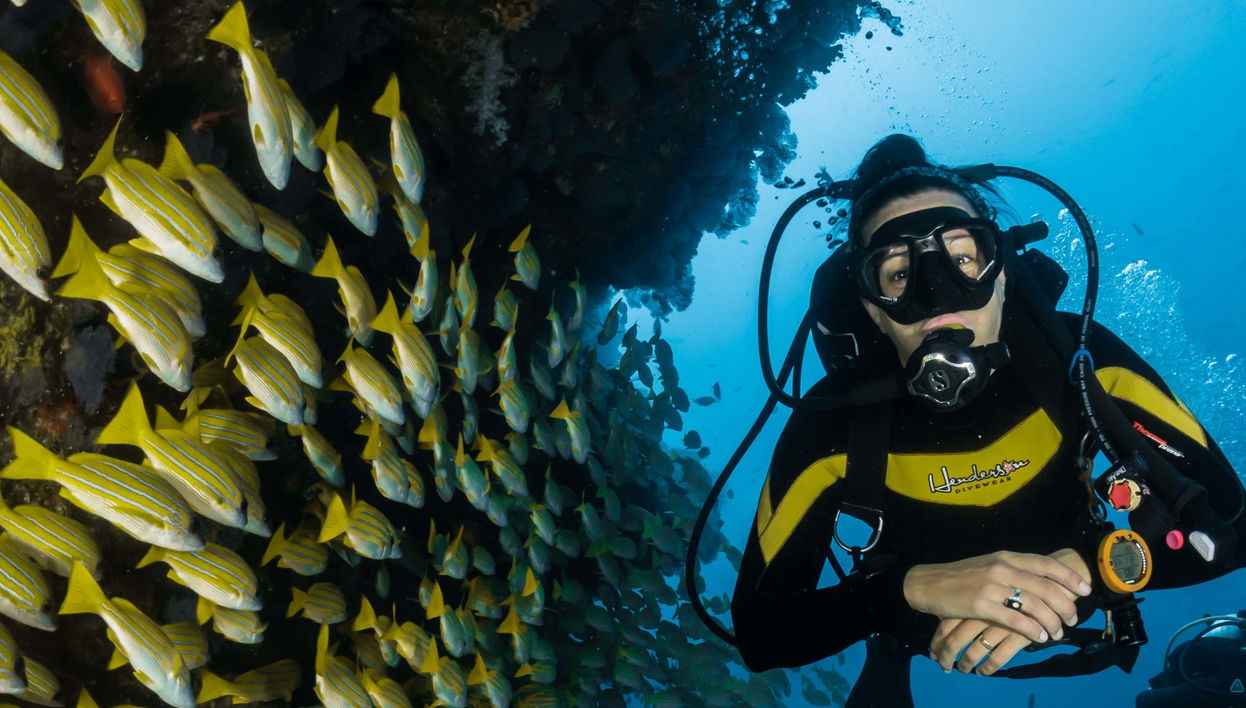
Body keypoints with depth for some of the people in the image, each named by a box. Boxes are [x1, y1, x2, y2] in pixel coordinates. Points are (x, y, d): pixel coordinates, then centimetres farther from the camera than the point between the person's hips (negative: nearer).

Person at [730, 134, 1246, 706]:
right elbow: (756, 629, -26)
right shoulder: (834, 422, -25)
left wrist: (1077, 568, -36)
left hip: (1071, 619, 3)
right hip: (922, 642, -2)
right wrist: (914, 587, -40)